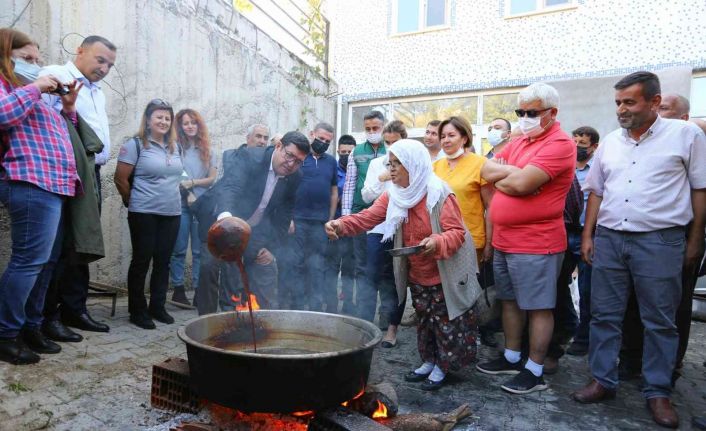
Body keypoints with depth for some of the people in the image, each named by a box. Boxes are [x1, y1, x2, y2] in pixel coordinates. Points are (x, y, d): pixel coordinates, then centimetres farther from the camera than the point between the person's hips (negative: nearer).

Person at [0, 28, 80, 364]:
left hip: (52, 185, 9)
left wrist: (68, 106, 18)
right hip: (32, 185, -9)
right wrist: (33, 88, -10)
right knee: (30, 260, -10)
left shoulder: (30, 92, 28)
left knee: (47, 261, 10)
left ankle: (30, 327, 18)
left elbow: (59, 135, 31)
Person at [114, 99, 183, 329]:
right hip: (144, 214, -5)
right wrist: (133, 202, 3)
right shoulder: (135, 144, -5)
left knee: (163, 261, 10)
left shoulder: (176, 147, 12)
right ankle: (137, 310, 14)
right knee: (141, 261, 2)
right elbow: (120, 179, -6)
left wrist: (171, 198, 14)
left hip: (172, 214, 5)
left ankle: (157, 306, 21)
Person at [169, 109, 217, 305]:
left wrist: (192, 182, -8)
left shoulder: (207, 151, 11)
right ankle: (178, 289, 10)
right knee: (179, 249, 1)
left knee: (199, 250, 5)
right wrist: (188, 194, -9)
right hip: (181, 204, -2)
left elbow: (213, 178, 5)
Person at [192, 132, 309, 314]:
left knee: (266, 272, 1)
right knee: (208, 267, -15)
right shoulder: (250, 156, -22)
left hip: (256, 230, 4)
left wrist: (271, 247, -6)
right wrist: (225, 216, -59)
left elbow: (284, 216, 1)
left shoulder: (295, 178, -8)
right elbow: (229, 186, -39)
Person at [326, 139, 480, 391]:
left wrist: (437, 242, -43)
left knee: (445, 321, 5)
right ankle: (429, 362, 36)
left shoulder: (439, 194, -20)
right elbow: (367, 218, -12)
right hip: (417, 275, 6)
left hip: (444, 274, -6)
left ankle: (442, 367, 25)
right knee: (425, 320, 18)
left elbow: (457, 232, -22)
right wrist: (341, 225, -30)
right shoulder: (393, 196, -2)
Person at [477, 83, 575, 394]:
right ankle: (511, 358, 32)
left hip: (536, 244, -9)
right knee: (510, 301, 17)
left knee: (538, 307, 3)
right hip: (503, 241, 9)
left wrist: (499, 178, -5)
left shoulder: (559, 144, -13)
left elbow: (522, 184, -24)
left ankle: (535, 371, 16)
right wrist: (513, 172, -9)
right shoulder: (519, 141, 15)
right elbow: (486, 170, 8)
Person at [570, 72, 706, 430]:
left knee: (660, 321, 7)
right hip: (608, 238, 4)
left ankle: (658, 393, 22)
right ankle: (602, 381, 22)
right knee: (604, 315, 8)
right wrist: (587, 235, 7)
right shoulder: (610, 142, 11)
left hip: (660, 240, -4)